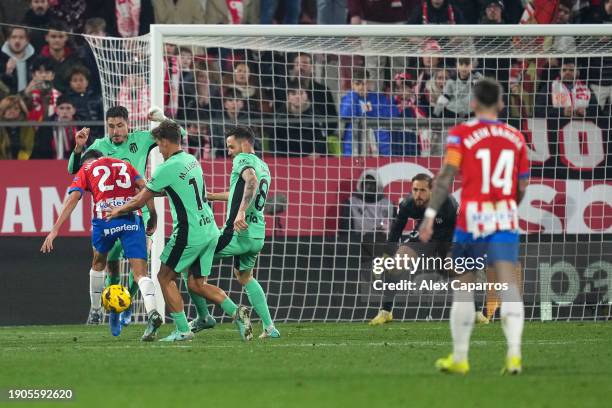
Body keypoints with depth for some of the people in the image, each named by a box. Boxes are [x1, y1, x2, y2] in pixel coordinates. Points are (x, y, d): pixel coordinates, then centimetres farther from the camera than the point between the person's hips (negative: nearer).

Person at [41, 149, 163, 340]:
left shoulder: (86, 170, 19)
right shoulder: (124, 165, 26)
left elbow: (72, 199, 6)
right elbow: (144, 187, 10)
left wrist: (55, 230, 3)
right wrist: (153, 217, 10)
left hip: (105, 219, -1)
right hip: (133, 218, 1)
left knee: (98, 263, 28)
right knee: (140, 273, -4)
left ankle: (96, 310, 35)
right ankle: (152, 312, -27)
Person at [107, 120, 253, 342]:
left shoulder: (168, 168, -13)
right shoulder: (192, 160, 12)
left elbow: (140, 200, -2)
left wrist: (119, 210, 14)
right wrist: (147, 189, 33)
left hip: (189, 234, -8)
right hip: (209, 230, 8)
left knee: (165, 277, 8)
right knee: (196, 284, 12)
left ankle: (183, 330, 5)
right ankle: (235, 312, -6)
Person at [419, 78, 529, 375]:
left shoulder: (461, 134, -2)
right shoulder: (516, 138, 9)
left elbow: (446, 175, -12)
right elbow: (522, 187, 14)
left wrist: (430, 214, -15)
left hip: (472, 217, -2)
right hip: (505, 219, 2)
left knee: (463, 285, 11)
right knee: (508, 284, -7)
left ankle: (459, 359, 17)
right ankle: (514, 353, -24)